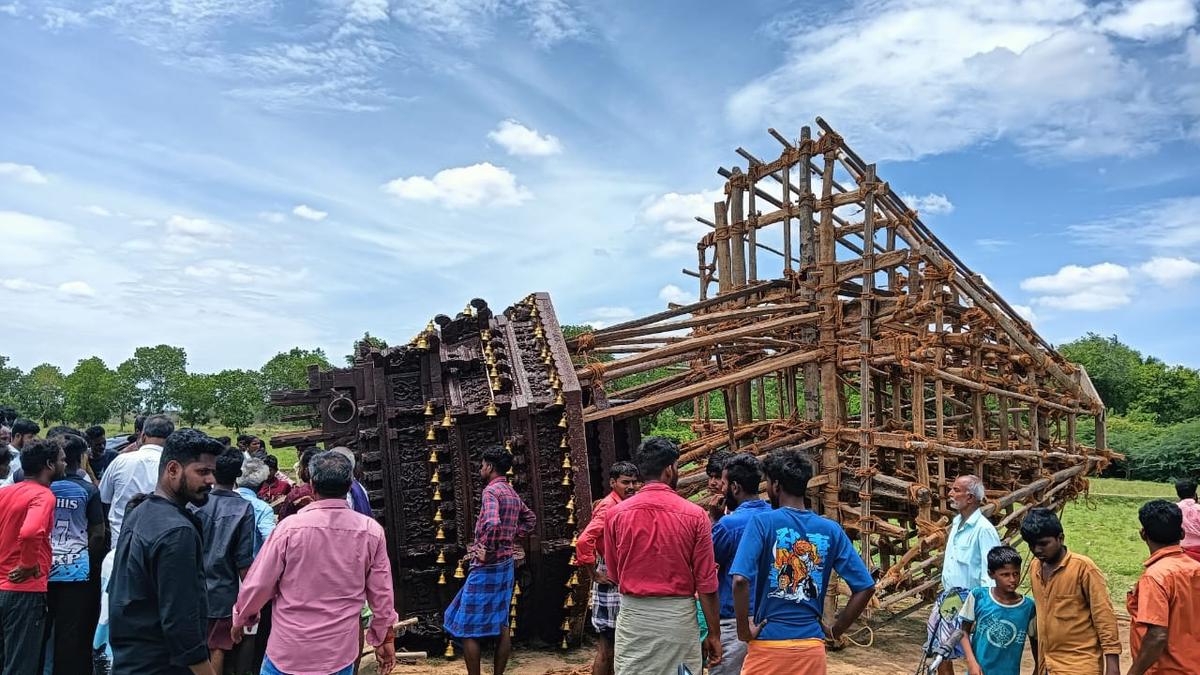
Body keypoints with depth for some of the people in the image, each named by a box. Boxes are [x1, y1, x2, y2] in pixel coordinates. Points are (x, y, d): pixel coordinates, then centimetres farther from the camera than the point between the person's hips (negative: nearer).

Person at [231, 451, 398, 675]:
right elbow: (381, 592, 0)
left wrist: (241, 618, 15)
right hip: (341, 653, 1)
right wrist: (385, 637, 14)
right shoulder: (372, 531, -7)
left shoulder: (290, 526, -13)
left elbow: (258, 583, -4)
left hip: (289, 651, -1)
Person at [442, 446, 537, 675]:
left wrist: (486, 552, -20)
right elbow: (530, 519, 24)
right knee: (501, 624, 12)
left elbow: (492, 523, -32)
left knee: (467, 628, 0)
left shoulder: (491, 490, -15)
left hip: (488, 566, -9)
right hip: (507, 565, 9)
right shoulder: (512, 493, 11)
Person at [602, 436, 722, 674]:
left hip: (633, 615, 1)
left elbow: (614, 575, 7)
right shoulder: (694, 515, -8)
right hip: (679, 617, -1)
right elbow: (706, 582, -5)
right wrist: (714, 634, 3)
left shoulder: (616, 513, -4)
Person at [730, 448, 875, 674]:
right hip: (812, 646, 3)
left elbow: (740, 580, -22)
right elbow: (865, 587, 0)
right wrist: (835, 631, 8)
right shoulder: (831, 530, 2)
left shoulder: (762, 522, -9)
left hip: (768, 643, -3)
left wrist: (744, 629, -9)